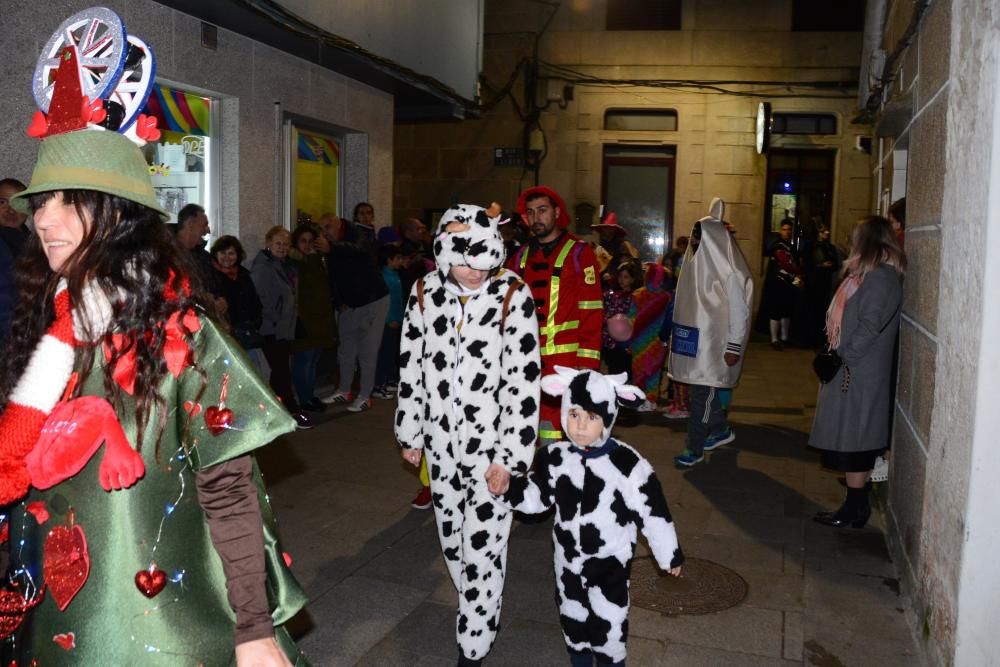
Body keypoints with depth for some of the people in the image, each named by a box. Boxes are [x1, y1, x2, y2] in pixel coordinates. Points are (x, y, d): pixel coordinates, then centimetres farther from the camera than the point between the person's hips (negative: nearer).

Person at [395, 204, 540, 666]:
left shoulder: (513, 295, -14)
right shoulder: (426, 293, -3)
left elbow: (523, 380, -14)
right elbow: (412, 365, 7)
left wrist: (508, 456, -15)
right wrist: (410, 433, 10)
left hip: (491, 441, -4)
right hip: (441, 438, 4)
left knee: (482, 543, 0)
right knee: (451, 536, 18)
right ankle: (480, 609, 42)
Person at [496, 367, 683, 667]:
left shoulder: (628, 463, -21)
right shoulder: (555, 457, -9)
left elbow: (652, 513, -12)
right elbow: (536, 497, 4)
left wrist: (669, 555, -3)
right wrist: (507, 488, -13)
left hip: (611, 561, -3)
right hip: (568, 558, 4)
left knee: (609, 624, 9)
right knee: (573, 619, 21)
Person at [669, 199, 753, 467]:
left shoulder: (728, 271, -16)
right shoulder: (697, 262, 8)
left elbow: (739, 309, -16)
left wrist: (734, 346, -18)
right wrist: (677, 334, 13)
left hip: (716, 342, -8)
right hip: (698, 337, 8)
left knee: (702, 394, -3)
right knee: (703, 389, 16)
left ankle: (695, 449, 6)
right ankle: (721, 430, 36)